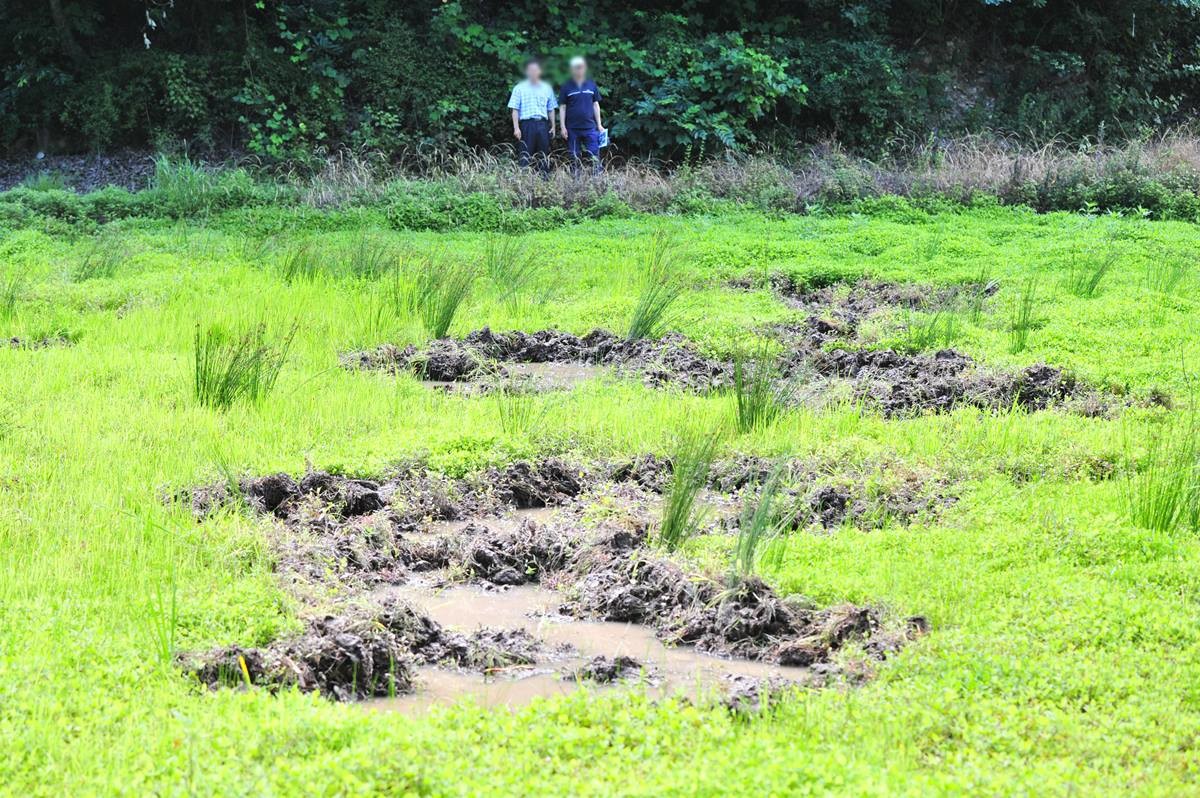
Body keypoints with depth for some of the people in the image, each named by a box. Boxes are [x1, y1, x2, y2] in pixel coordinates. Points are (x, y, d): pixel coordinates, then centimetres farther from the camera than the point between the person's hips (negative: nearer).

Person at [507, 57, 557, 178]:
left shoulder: (547, 88, 14)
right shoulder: (519, 88, 6)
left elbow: (551, 109, 18)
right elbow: (515, 109, 2)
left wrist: (553, 126, 11)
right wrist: (516, 128, -7)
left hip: (543, 124, 3)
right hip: (527, 124, -3)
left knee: (544, 155, 4)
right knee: (526, 155, -4)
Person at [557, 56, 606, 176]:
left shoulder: (591, 84, 6)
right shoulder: (566, 87, 1)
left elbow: (596, 104, 11)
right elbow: (562, 107, 3)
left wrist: (599, 125, 8)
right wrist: (562, 127, -3)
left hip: (590, 127, 1)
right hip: (572, 129, -1)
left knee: (595, 156, -4)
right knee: (574, 158, 6)